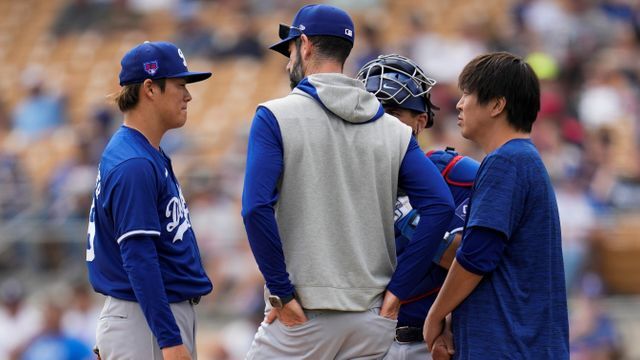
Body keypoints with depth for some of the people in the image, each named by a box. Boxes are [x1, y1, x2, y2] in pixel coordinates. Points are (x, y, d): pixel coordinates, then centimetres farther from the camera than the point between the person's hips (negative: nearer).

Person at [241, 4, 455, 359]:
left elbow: (257, 208, -15)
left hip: (300, 316, -4)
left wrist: (282, 293, -9)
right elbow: (440, 206, -2)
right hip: (373, 318, 4)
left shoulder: (276, 117, -4)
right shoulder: (394, 129, 8)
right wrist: (396, 289, 0)